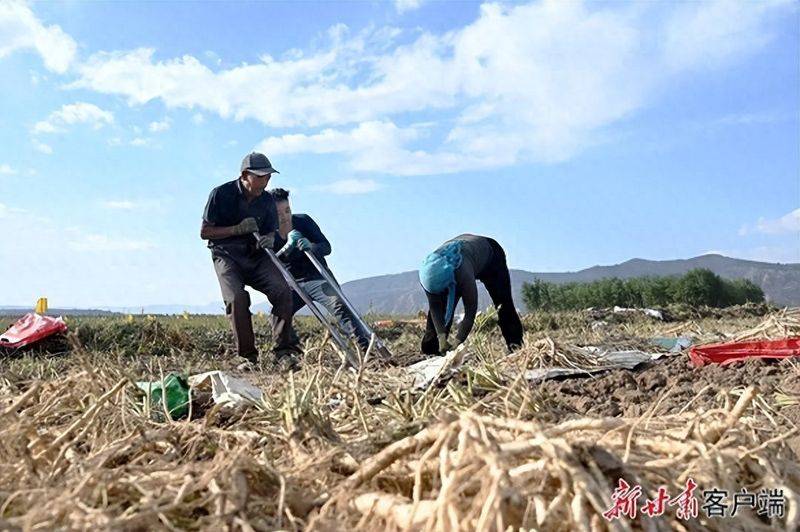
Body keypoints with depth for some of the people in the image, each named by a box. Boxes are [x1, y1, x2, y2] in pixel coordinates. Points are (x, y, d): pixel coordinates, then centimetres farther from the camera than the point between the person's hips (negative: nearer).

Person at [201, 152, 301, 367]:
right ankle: (247, 356, -13)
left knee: (283, 291, -18)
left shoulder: (267, 200, 5)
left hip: (256, 255, 4)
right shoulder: (221, 194, -8)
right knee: (237, 298, -26)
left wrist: (269, 239, -13)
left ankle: (283, 350, -11)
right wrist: (238, 229, -17)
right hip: (226, 255, -3)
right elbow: (205, 232, -5)